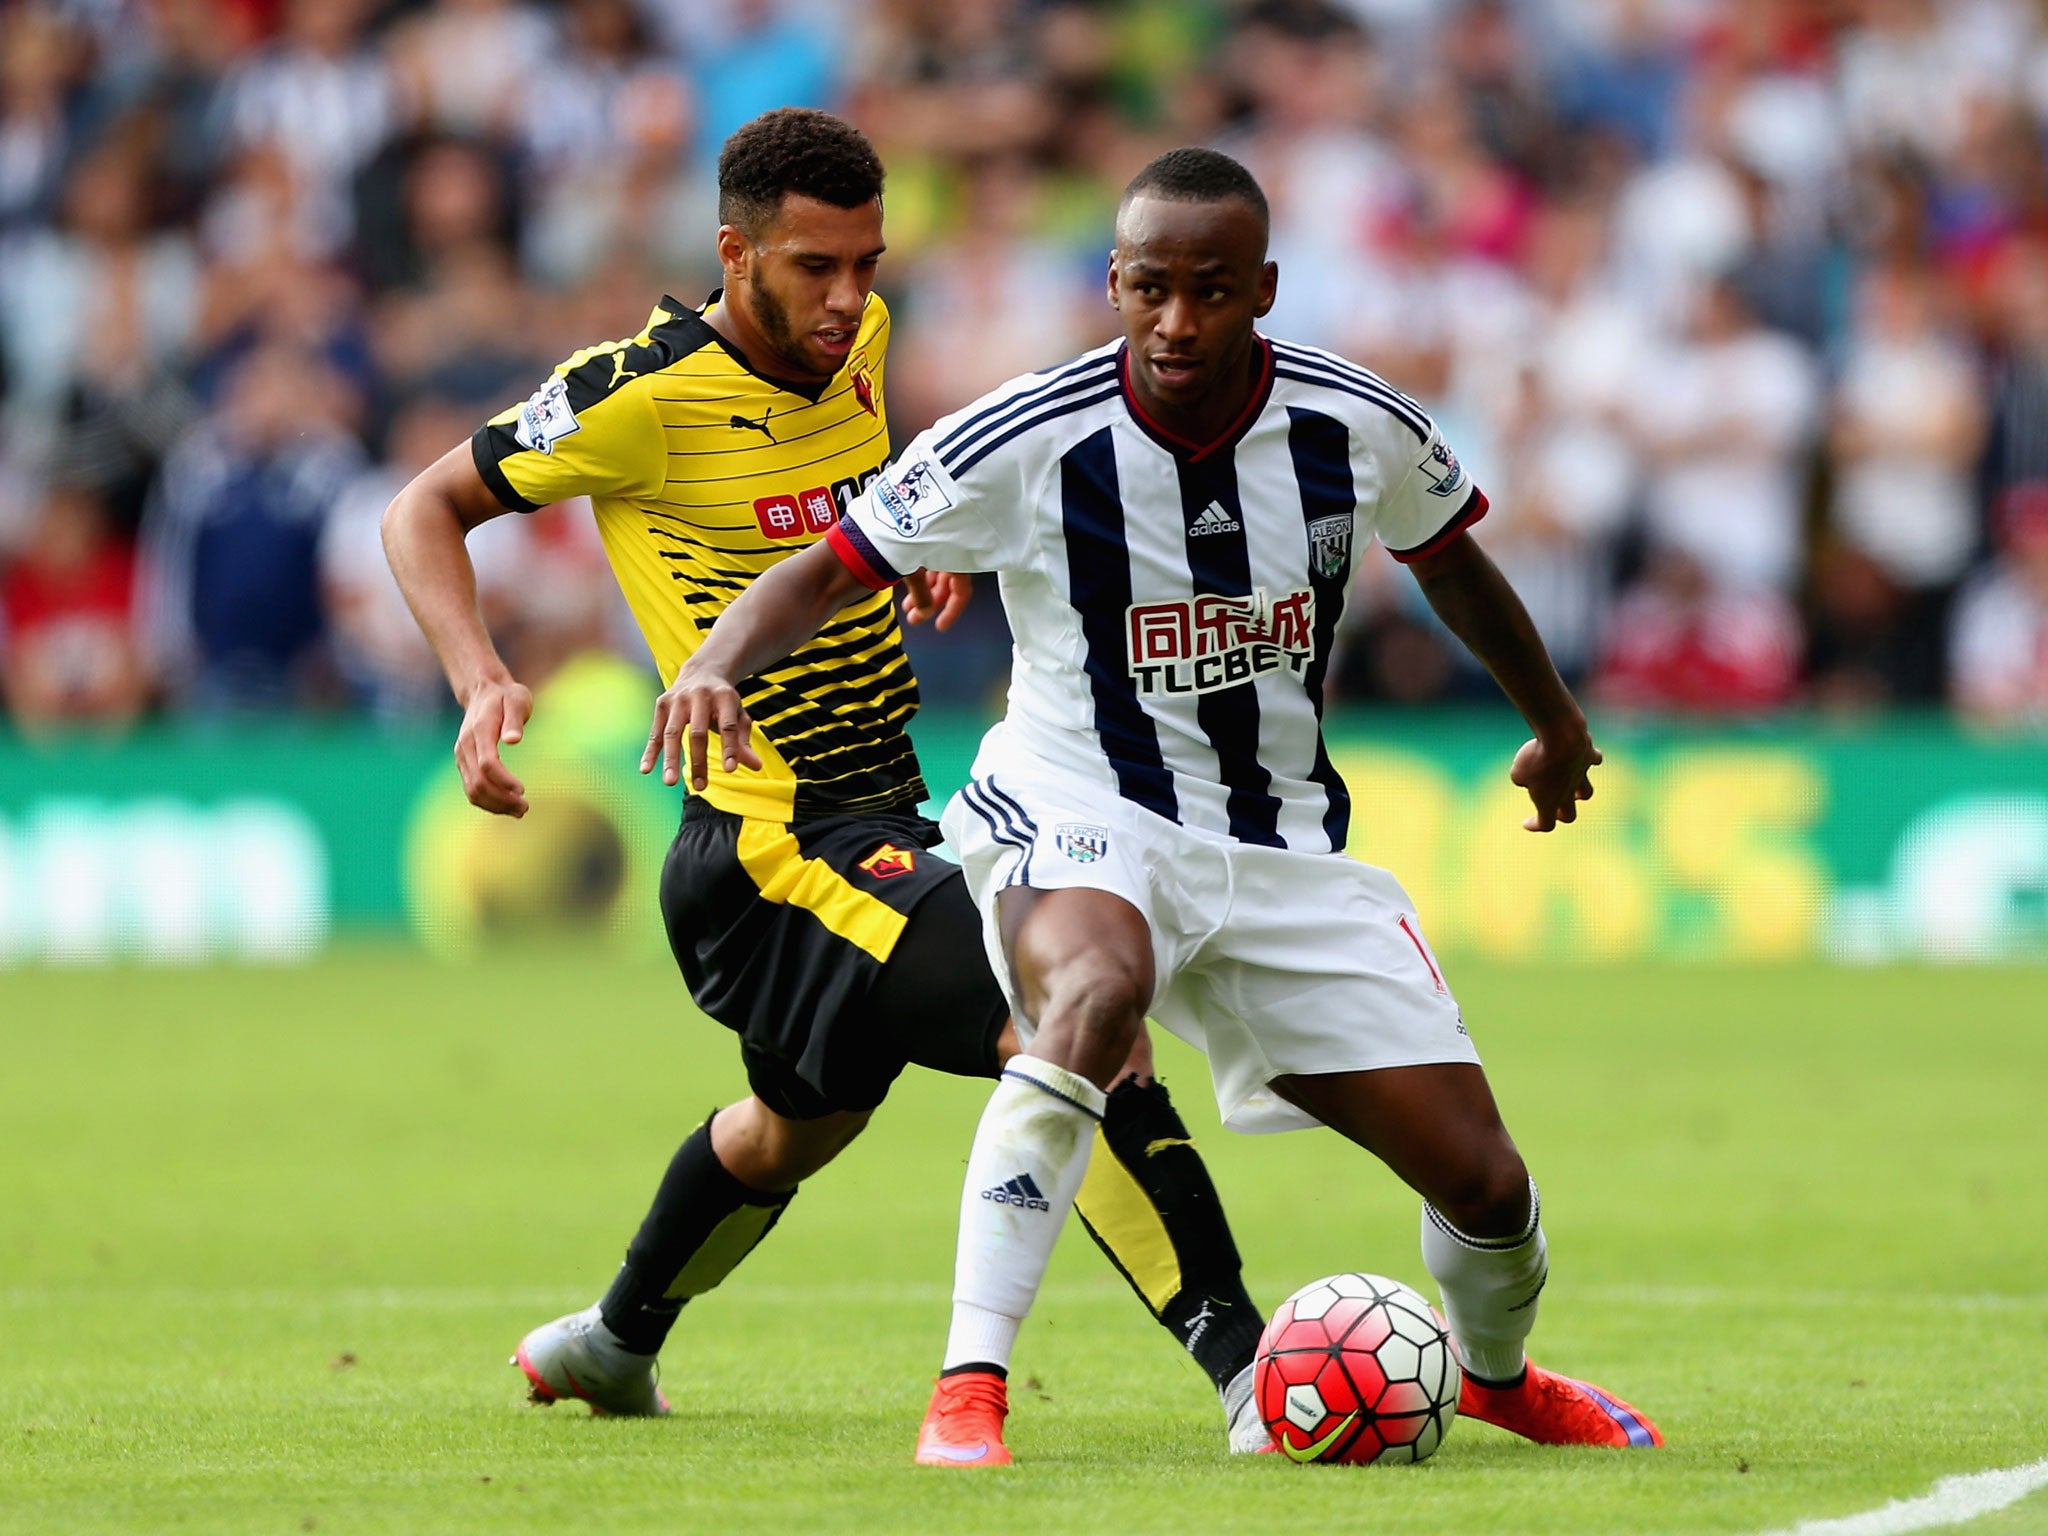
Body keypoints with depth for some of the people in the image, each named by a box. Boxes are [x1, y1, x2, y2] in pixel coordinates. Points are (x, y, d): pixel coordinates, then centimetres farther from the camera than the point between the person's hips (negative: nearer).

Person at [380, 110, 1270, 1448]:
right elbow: (429, 508, -8)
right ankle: (1245, 1367, -26)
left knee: (801, 1119, 33)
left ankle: (617, 1340, 56)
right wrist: (481, 678, -24)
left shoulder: (856, 339, 3)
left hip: (883, 819, 10)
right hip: (781, 849, -10)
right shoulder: (645, 393, -18)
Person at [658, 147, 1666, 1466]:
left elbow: (1449, 560, 15)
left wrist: (1557, 726, 30)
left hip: (1288, 847, 4)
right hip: (1079, 820, -4)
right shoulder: (1031, 441, -17)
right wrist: (716, 665, -29)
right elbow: (832, 570, -9)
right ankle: (968, 1392, -39)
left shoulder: (1358, 427, -7)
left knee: (1481, 1177, 0)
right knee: (1099, 989, -41)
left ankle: (1499, 1373, 38)